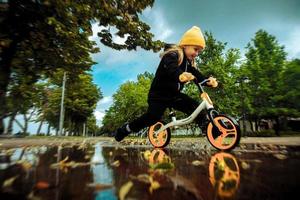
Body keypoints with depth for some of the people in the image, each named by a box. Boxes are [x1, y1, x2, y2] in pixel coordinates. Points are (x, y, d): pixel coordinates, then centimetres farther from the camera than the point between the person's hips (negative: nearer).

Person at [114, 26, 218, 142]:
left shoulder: (188, 63, 12)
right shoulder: (172, 55, -15)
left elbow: (197, 75, -1)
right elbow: (171, 69, -37)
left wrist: (208, 80, -21)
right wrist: (180, 76, -59)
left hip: (174, 95, 8)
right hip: (159, 95, -7)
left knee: (196, 108, -5)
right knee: (152, 118, -17)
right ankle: (123, 130, 3)